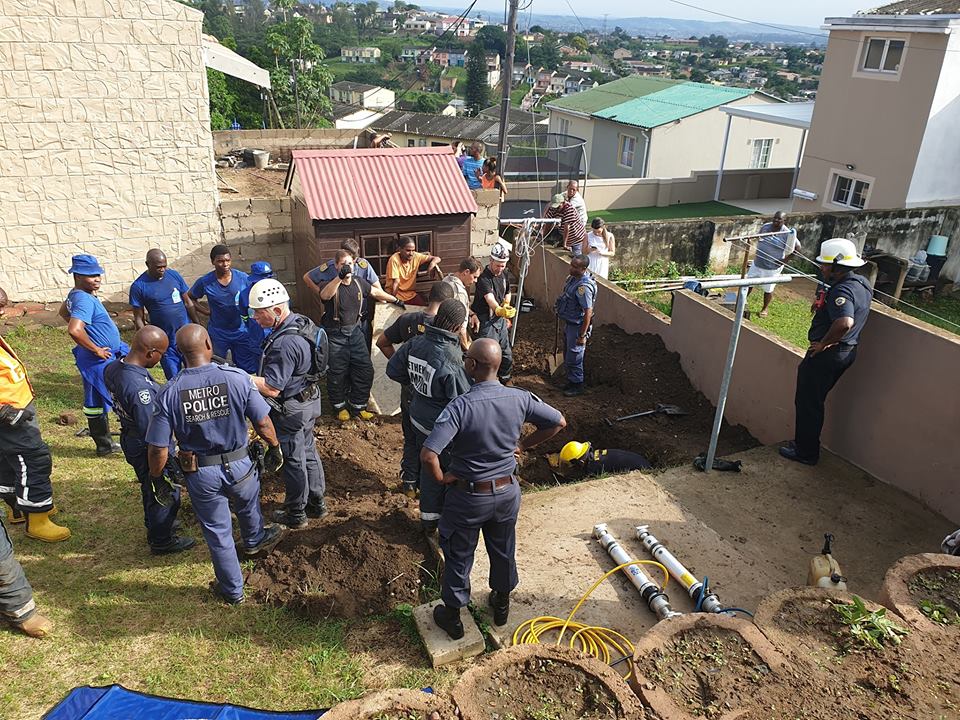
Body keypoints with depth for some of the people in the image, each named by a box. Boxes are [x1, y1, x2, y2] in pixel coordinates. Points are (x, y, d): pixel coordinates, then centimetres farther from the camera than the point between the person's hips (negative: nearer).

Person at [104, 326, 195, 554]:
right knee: (165, 494, 15)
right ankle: (162, 541, 35)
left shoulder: (113, 369, -9)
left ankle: (155, 526, 53)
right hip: (149, 450, -9)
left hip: (130, 440, 9)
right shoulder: (140, 388, -37)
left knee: (150, 489, 31)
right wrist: (170, 465, -19)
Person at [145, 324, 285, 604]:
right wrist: (275, 448, 6)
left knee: (217, 532, 19)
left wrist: (157, 480, 4)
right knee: (248, 506, 33)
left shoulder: (168, 394, -17)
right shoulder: (237, 378, -20)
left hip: (200, 475, 0)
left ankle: (232, 591, 38)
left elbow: (158, 449, -13)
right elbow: (263, 423, -12)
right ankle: (254, 540, 63)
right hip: (239, 465, 0)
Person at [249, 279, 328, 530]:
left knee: (292, 461, 7)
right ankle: (317, 503, 37)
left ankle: (295, 515, 24)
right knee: (308, 452, 21)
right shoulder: (302, 322, -1)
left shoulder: (284, 343, -31)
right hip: (309, 400, 9)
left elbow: (271, 388, -29)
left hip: (291, 411, -9)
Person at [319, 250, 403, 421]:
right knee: (337, 373, 4)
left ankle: (358, 405, 23)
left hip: (355, 331, 5)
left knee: (365, 370, 6)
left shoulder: (359, 283, 1)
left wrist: (395, 300, 29)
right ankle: (340, 406, 25)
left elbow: (375, 292, 20)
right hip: (335, 335, -5)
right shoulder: (331, 285, -15)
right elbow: (324, 295, -39)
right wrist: (340, 277, -54)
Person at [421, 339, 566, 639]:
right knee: (504, 550, 26)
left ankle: (452, 617, 37)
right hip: (508, 491, 4)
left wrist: (442, 478, -15)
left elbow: (428, 456, -36)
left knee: (458, 557, 18)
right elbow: (559, 422, -2)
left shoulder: (460, 407, -29)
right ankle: (501, 605, 48)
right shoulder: (519, 399, -15)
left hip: (468, 495, -4)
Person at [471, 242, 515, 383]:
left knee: (507, 354, 15)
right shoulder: (484, 278, -25)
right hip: (486, 320, -7)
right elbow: (490, 299, -41)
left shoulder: (505, 274, 1)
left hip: (500, 318, 7)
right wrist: (499, 310, -60)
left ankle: (505, 379, 37)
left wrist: (506, 305, -1)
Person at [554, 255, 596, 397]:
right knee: (567, 355, 21)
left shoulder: (584, 287, -29)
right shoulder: (574, 278, 0)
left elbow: (588, 312, -28)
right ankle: (571, 381, 37)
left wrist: (582, 335, -25)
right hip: (569, 323, 10)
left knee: (573, 358, 3)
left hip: (577, 326, -10)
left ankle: (577, 386, 20)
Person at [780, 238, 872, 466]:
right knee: (815, 401, 21)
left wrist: (823, 343, -26)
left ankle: (806, 452, 16)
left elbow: (844, 323, -42)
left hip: (826, 354, -10)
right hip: (847, 351, 10)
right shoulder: (862, 283, 6)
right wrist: (822, 306, 11)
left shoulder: (841, 291, -25)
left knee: (807, 403, 5)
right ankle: (806, 442, 33)